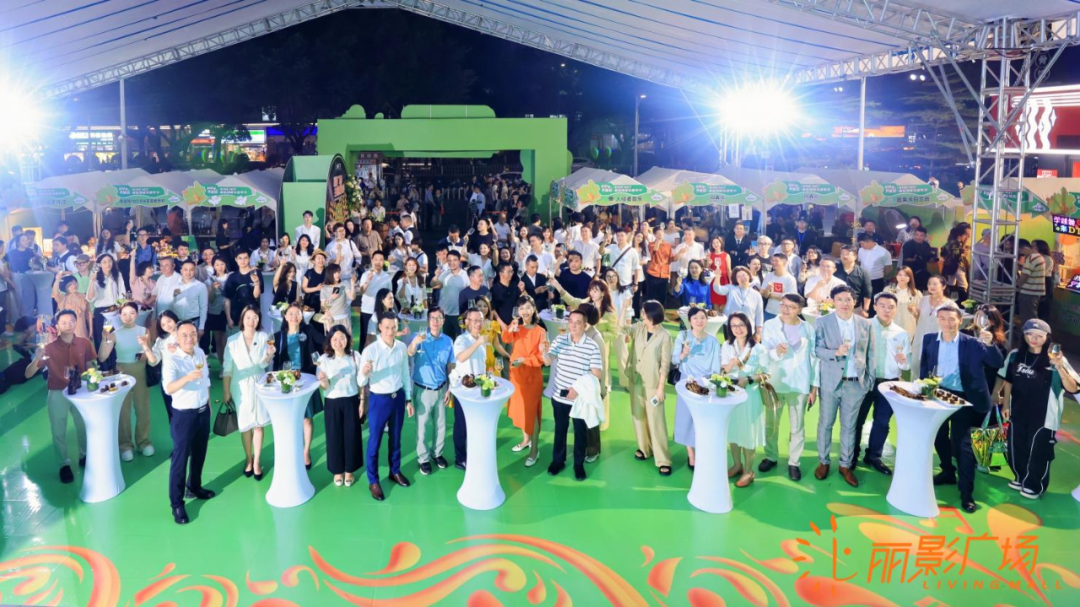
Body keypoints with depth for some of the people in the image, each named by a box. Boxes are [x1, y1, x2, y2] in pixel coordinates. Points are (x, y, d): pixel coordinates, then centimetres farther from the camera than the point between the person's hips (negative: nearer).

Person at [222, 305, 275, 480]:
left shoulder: (264, 337, -4)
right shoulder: (233, 340, -7)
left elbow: (263, 364, -4)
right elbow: (227, 368, -3)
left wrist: (269, 355, -25)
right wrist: (225, 391, -2)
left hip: (258, 384, 0)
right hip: (240, 386, 0)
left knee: (258, 424, 4)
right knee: (245, 425, 8)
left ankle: (257, 462, 16)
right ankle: (248, 459, 26)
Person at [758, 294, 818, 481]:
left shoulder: (808, 329, -1)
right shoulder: (769, 326, -4)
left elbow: (813, 359, 2)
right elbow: (762, 357, -8)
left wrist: (814, 387, 2)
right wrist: (775, 352, -29)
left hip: (799, 385, 0)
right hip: (774, 383, 0)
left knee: (797, 426, 7)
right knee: (771, 424, 12)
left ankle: (794, 462, 20)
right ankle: (771, 456, 30)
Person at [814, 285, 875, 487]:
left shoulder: (865, 324, 5)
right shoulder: (822, 323, -2)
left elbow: (870, 354, 8)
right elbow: (817, 349, -7)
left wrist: (870, 379, 6)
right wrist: (836, 352, -24)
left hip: (856, 383, 2)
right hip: (831, 381, -2)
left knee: (849, 426, 9)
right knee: (826, 423, 8)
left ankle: (846, 465, 21)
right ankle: (823, 462, 23)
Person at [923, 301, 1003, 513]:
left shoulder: (972, 343, -11)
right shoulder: (929, 340, -1)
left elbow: (998, 364, -14)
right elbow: (924, 366, 9)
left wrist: (989, 344, -29)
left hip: (962, 398, -4)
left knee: (961, 443, -6)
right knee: (939, 438, 18)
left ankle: (966, 492, 1)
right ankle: (948, 472, 42)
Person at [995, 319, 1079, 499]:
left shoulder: (1054, 361, -14)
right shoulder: (1015, 355, -2)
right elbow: (1008, 380, 11)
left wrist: (1060, 367, -34)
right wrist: (1005, 404, 10)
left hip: (1043, 416, -4)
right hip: (1018, 412, 4)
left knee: (1038, 452, 10)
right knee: (1016, 449, 17)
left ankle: (1035, 486, 31)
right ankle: (1020, 478, 40)